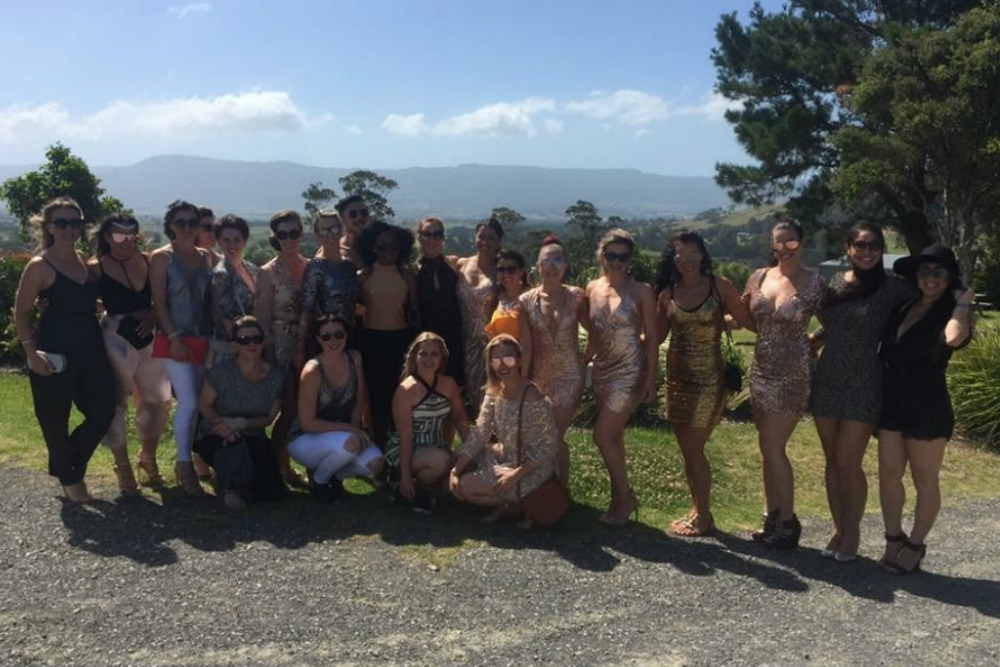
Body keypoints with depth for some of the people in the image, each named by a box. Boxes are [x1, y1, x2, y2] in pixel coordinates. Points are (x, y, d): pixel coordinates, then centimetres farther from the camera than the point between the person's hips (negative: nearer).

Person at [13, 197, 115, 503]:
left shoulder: (86, 262, 10)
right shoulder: (39, 266, -8)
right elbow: (21, 312, -9)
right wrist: (31, 351, -17)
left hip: (90, 350, 6)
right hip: (54, 355, -6)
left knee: (103, 412, 5)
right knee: (55, 420, 6)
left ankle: (71, 466, 30)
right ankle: (68, 478, 27)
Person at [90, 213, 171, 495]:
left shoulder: (149, 261, 4)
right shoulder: (96, 268, -4)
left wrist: (154, 315, -11)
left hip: (149, 338, 4)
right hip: (116, 339, -4)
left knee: (156, 399, 9)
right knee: (116, 402, 1)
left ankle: (148, 458, 31)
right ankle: (123, 468, 14)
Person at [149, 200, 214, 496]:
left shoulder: (206, 257, 12)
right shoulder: (161, 257, -2)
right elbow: (159, 303, -6)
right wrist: (174, 338, -14)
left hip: (204, 340, 5)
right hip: (175, 340, -5)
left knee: (204, 402, 6)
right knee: (189, 403, -10)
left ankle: (199, 458, 18)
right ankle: (184, 465, 3)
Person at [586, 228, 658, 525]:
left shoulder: (641, 291, -9)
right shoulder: (593, 288, 6)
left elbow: (651, 338, -8)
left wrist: (651, 379, -12)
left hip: (630, 372, -6)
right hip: (602, 370, 6)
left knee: (602, 437, -7)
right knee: (613, 438, 12)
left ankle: (623, 498, 12)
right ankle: (623, 497, 27)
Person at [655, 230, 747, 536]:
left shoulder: (719, 286, -7)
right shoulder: (667, 293, 3)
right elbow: (657, 336, 10)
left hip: (708, 376, -4)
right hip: (677, 375, 4)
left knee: (693, 448, -4)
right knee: (687, 448, 11)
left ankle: (704, 517, 12)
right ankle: (698, 508, 26)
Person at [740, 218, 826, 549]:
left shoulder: (814, 284, -8)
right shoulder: (758, 277, 6)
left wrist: (809, 343, -8)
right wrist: (743, 306, 3)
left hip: (792, 375, -6)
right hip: (761, 370, 6)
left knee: (772, 447, -6)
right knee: (770, 447, 11)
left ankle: (787, 521, 9)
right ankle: (774, 518, 23)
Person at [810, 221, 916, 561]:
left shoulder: (892, 287, -7)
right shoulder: (835, 282, 6)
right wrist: (806, 339, 10)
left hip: (863, 387, -4)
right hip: (826, 382, 4)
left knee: (848, 463, -3)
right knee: (833, 461, 10)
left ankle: (852, 532, 18)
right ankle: (838, 528, 24)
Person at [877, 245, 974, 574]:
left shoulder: (949, 312, -8)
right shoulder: (903, 307, 10)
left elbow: (955, 338, -33)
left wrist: (962, 304, -17)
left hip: (928, 408, -6)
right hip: (892, 402, 6)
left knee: (924, 480, 8)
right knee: (888, 475, 8)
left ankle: (915, 546, 21)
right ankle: (894, 539, 23)